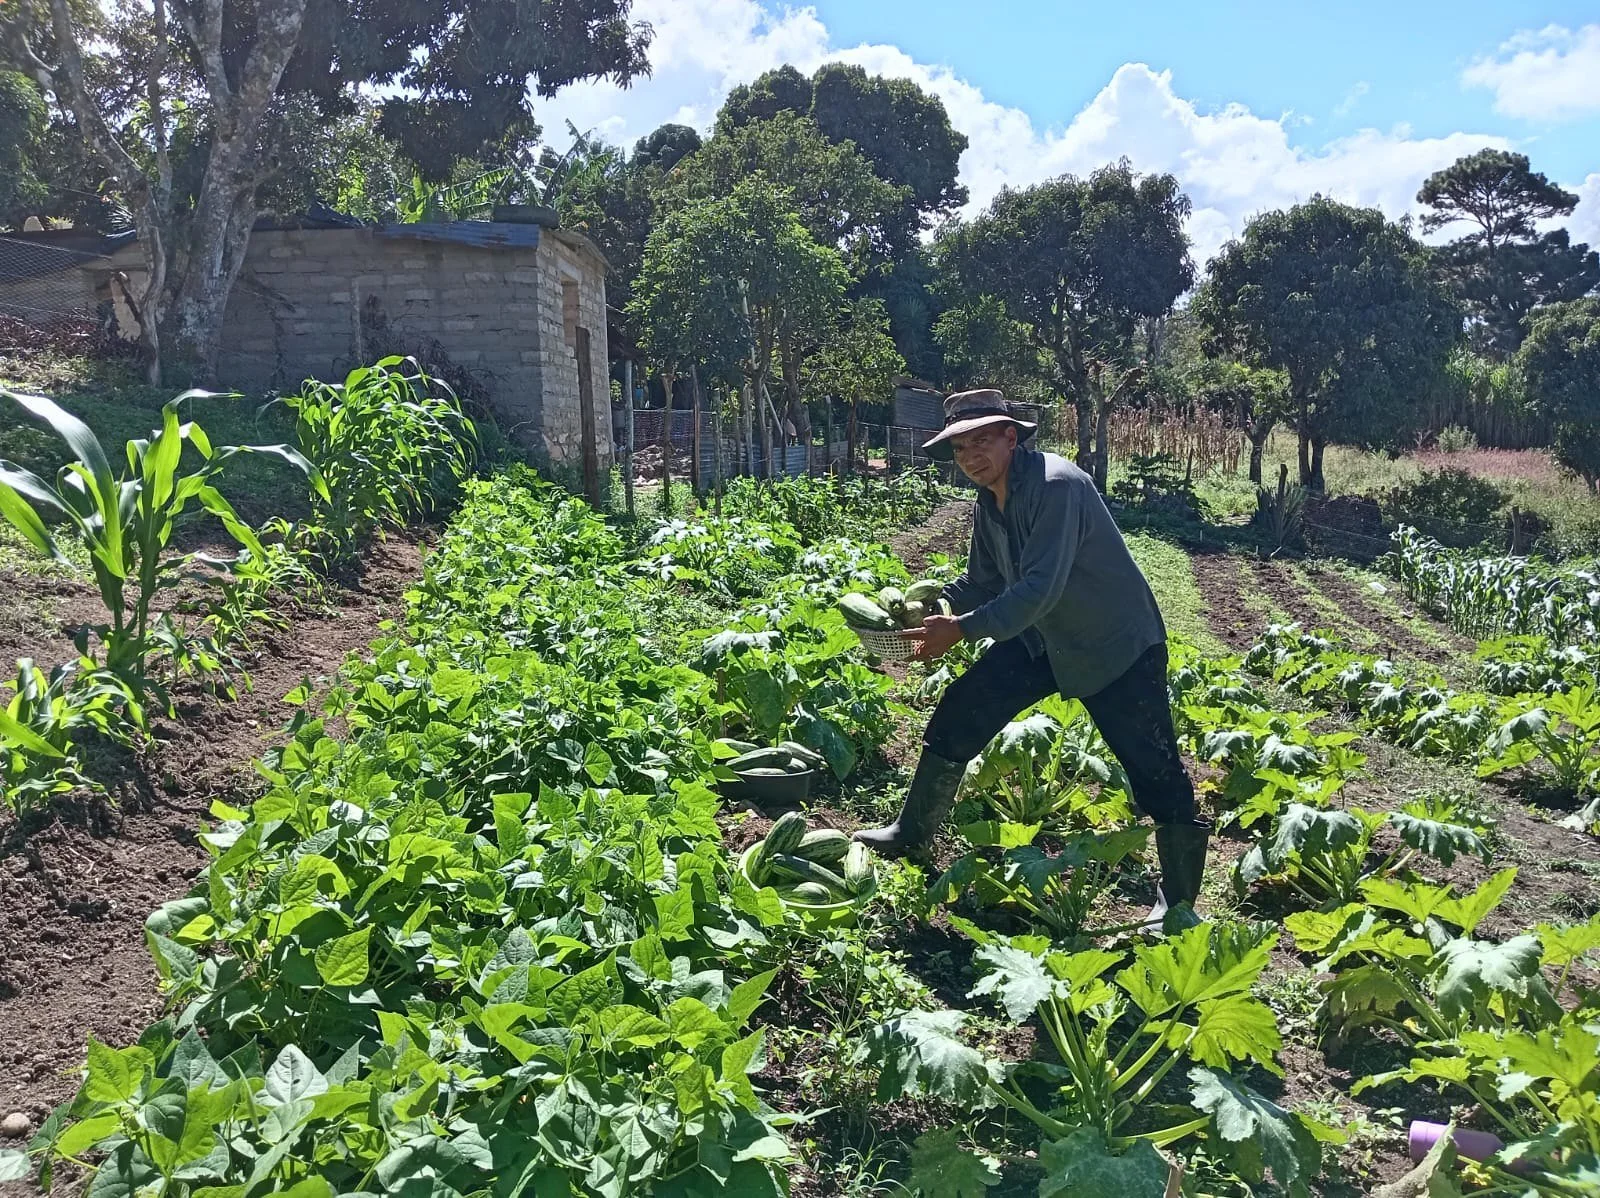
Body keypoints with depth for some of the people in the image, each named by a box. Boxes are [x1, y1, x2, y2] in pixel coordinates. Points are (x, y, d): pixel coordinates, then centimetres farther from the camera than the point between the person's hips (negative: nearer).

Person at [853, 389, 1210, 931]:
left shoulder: (1056, 486, -27)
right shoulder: (988, 505, 1)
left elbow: (1041, 588, -34)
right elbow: (983, 585, 9)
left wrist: (960, 629, -35)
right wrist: (929, 609, -7)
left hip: (1118, 645, -8)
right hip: (1042, 640, 8)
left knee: (1155, 770, -6)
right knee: (960, 711, 4)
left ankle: (1178, 901, 13)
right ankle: (912, 832, 20)